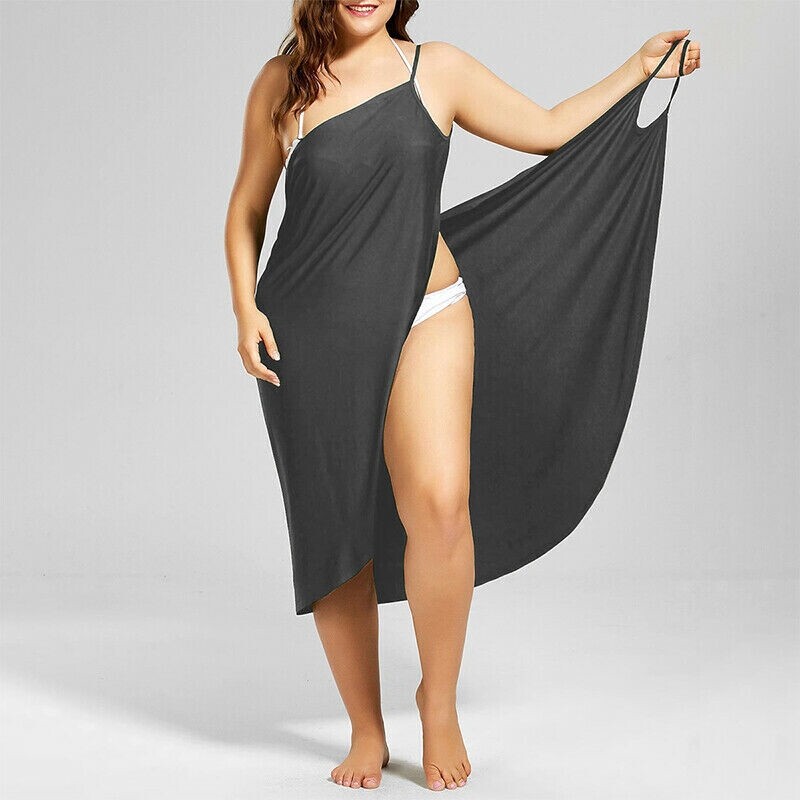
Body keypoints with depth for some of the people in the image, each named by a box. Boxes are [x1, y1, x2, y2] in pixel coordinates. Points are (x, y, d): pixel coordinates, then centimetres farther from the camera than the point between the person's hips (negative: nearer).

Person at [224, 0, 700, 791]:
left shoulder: (437, 69, 7)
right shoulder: (281, 83, 6)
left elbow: (549, 130, 16)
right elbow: (246, 210, 12)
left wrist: (640, 66, 19)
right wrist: (245, 309, -2)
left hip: (424, 318, 0)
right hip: (308, 334, 1)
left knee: (438, 503, -21)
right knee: (334, 534, 3)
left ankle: (439, 700, 2)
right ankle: (366, 728, 19)